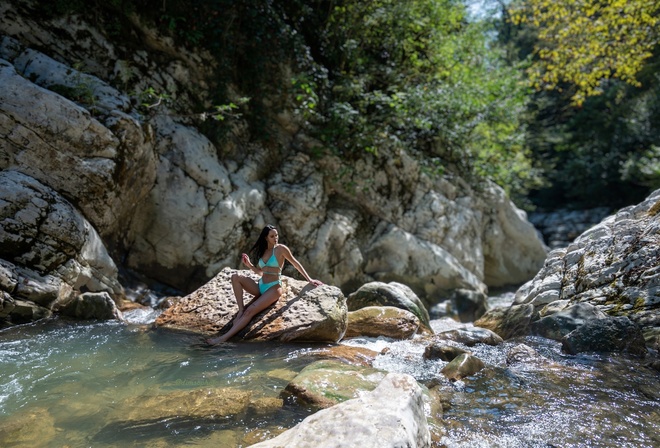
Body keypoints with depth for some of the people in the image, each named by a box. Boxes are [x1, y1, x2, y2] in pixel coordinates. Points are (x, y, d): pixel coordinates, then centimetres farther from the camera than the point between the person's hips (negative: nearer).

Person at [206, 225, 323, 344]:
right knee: (236, 277, -15)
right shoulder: (262, 251, 12)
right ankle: (241, 310, -16)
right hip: (260, 286, 7)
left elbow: (296, 264, 1)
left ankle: (224, 337, -23)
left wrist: (309, 279, 1)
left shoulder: (281, 249, -5)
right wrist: (249, 265, 1)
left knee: (250, 311, -22)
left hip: (274, 288, -6)